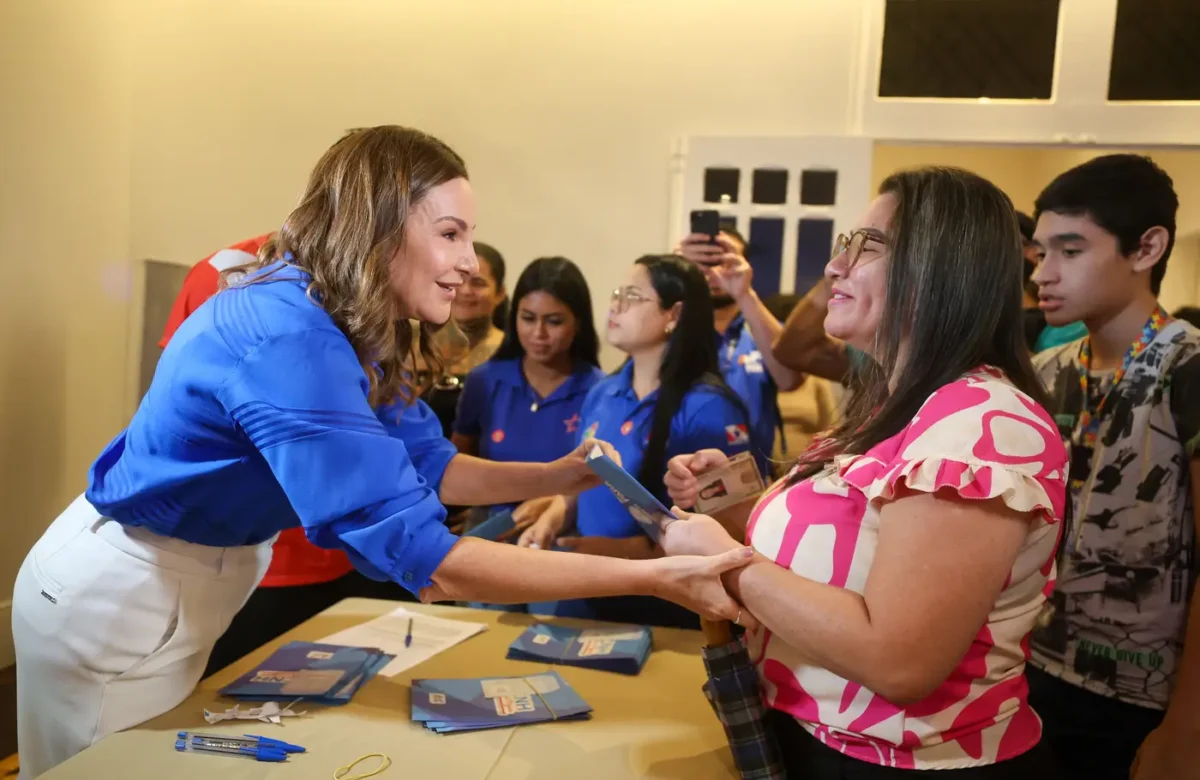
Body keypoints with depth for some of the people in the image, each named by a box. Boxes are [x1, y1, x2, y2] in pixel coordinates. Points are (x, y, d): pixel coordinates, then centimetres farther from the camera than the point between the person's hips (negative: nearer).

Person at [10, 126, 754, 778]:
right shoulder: (286, 337, -34)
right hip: (117, 599, -9)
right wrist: (650, 578, -37)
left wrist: (559, 476, -10)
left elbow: (427, 463, 3)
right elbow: (424, 558, -38)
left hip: (184, 588, 9)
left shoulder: (339, 325, -4)